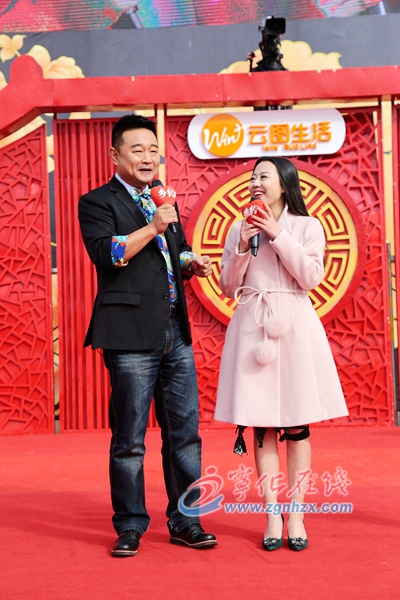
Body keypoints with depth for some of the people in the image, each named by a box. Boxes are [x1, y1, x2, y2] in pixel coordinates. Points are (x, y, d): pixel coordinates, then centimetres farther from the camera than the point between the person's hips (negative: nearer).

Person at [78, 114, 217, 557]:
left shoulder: (162, 201, 21)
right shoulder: (97, 203, 0)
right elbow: (104, 254, -16)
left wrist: (191, 263, 11)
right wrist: (152, 228, -20)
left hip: (176, 333, 7)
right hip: (132, 336, -6)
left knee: (184, 432, 8)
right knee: (129, 438, 0)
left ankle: (185, 522, 19)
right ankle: (130, 527, 13)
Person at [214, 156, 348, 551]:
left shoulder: (307, 226, 5)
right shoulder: (239, 229, 11)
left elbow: (311, 276, -8)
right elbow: (228, 288, 8)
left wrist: (278, 235, -10)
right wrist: (242, 246, -5)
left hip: (293, 326, -2)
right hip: (252, 326, 2)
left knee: (297, 424, 1)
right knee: (261, 423, 1)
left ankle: (296, 515, 8)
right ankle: (272, 515, 7)